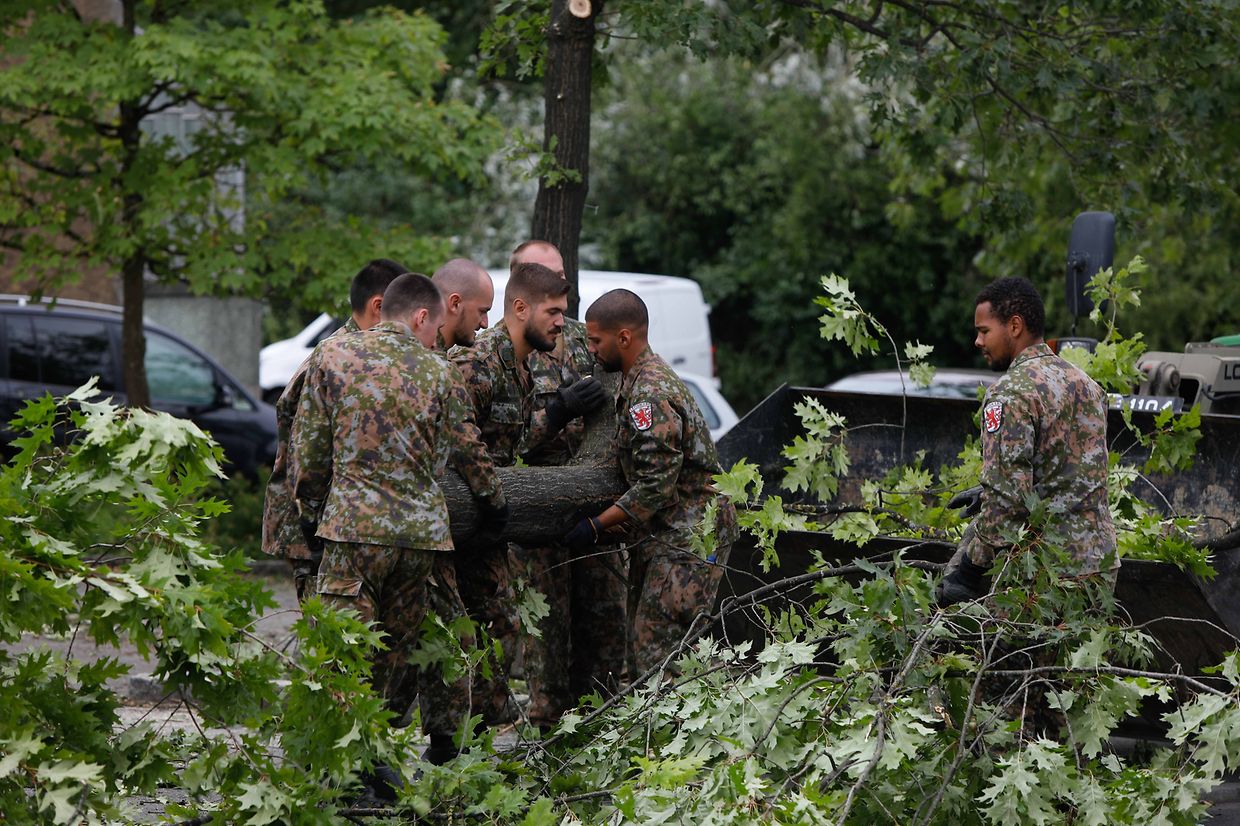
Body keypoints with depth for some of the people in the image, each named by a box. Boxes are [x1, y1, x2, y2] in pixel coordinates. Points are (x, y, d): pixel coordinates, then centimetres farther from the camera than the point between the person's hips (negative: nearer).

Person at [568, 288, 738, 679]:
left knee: (656, 651, -13)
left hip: (689, 539, -11)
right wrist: (613, 523, 16)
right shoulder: (638, 383, 15)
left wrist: (597, 526, -15)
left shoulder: (651, 395, -19)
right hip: (661, 536, 11)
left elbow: (656, 486, -22)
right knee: (643, 645, 9)